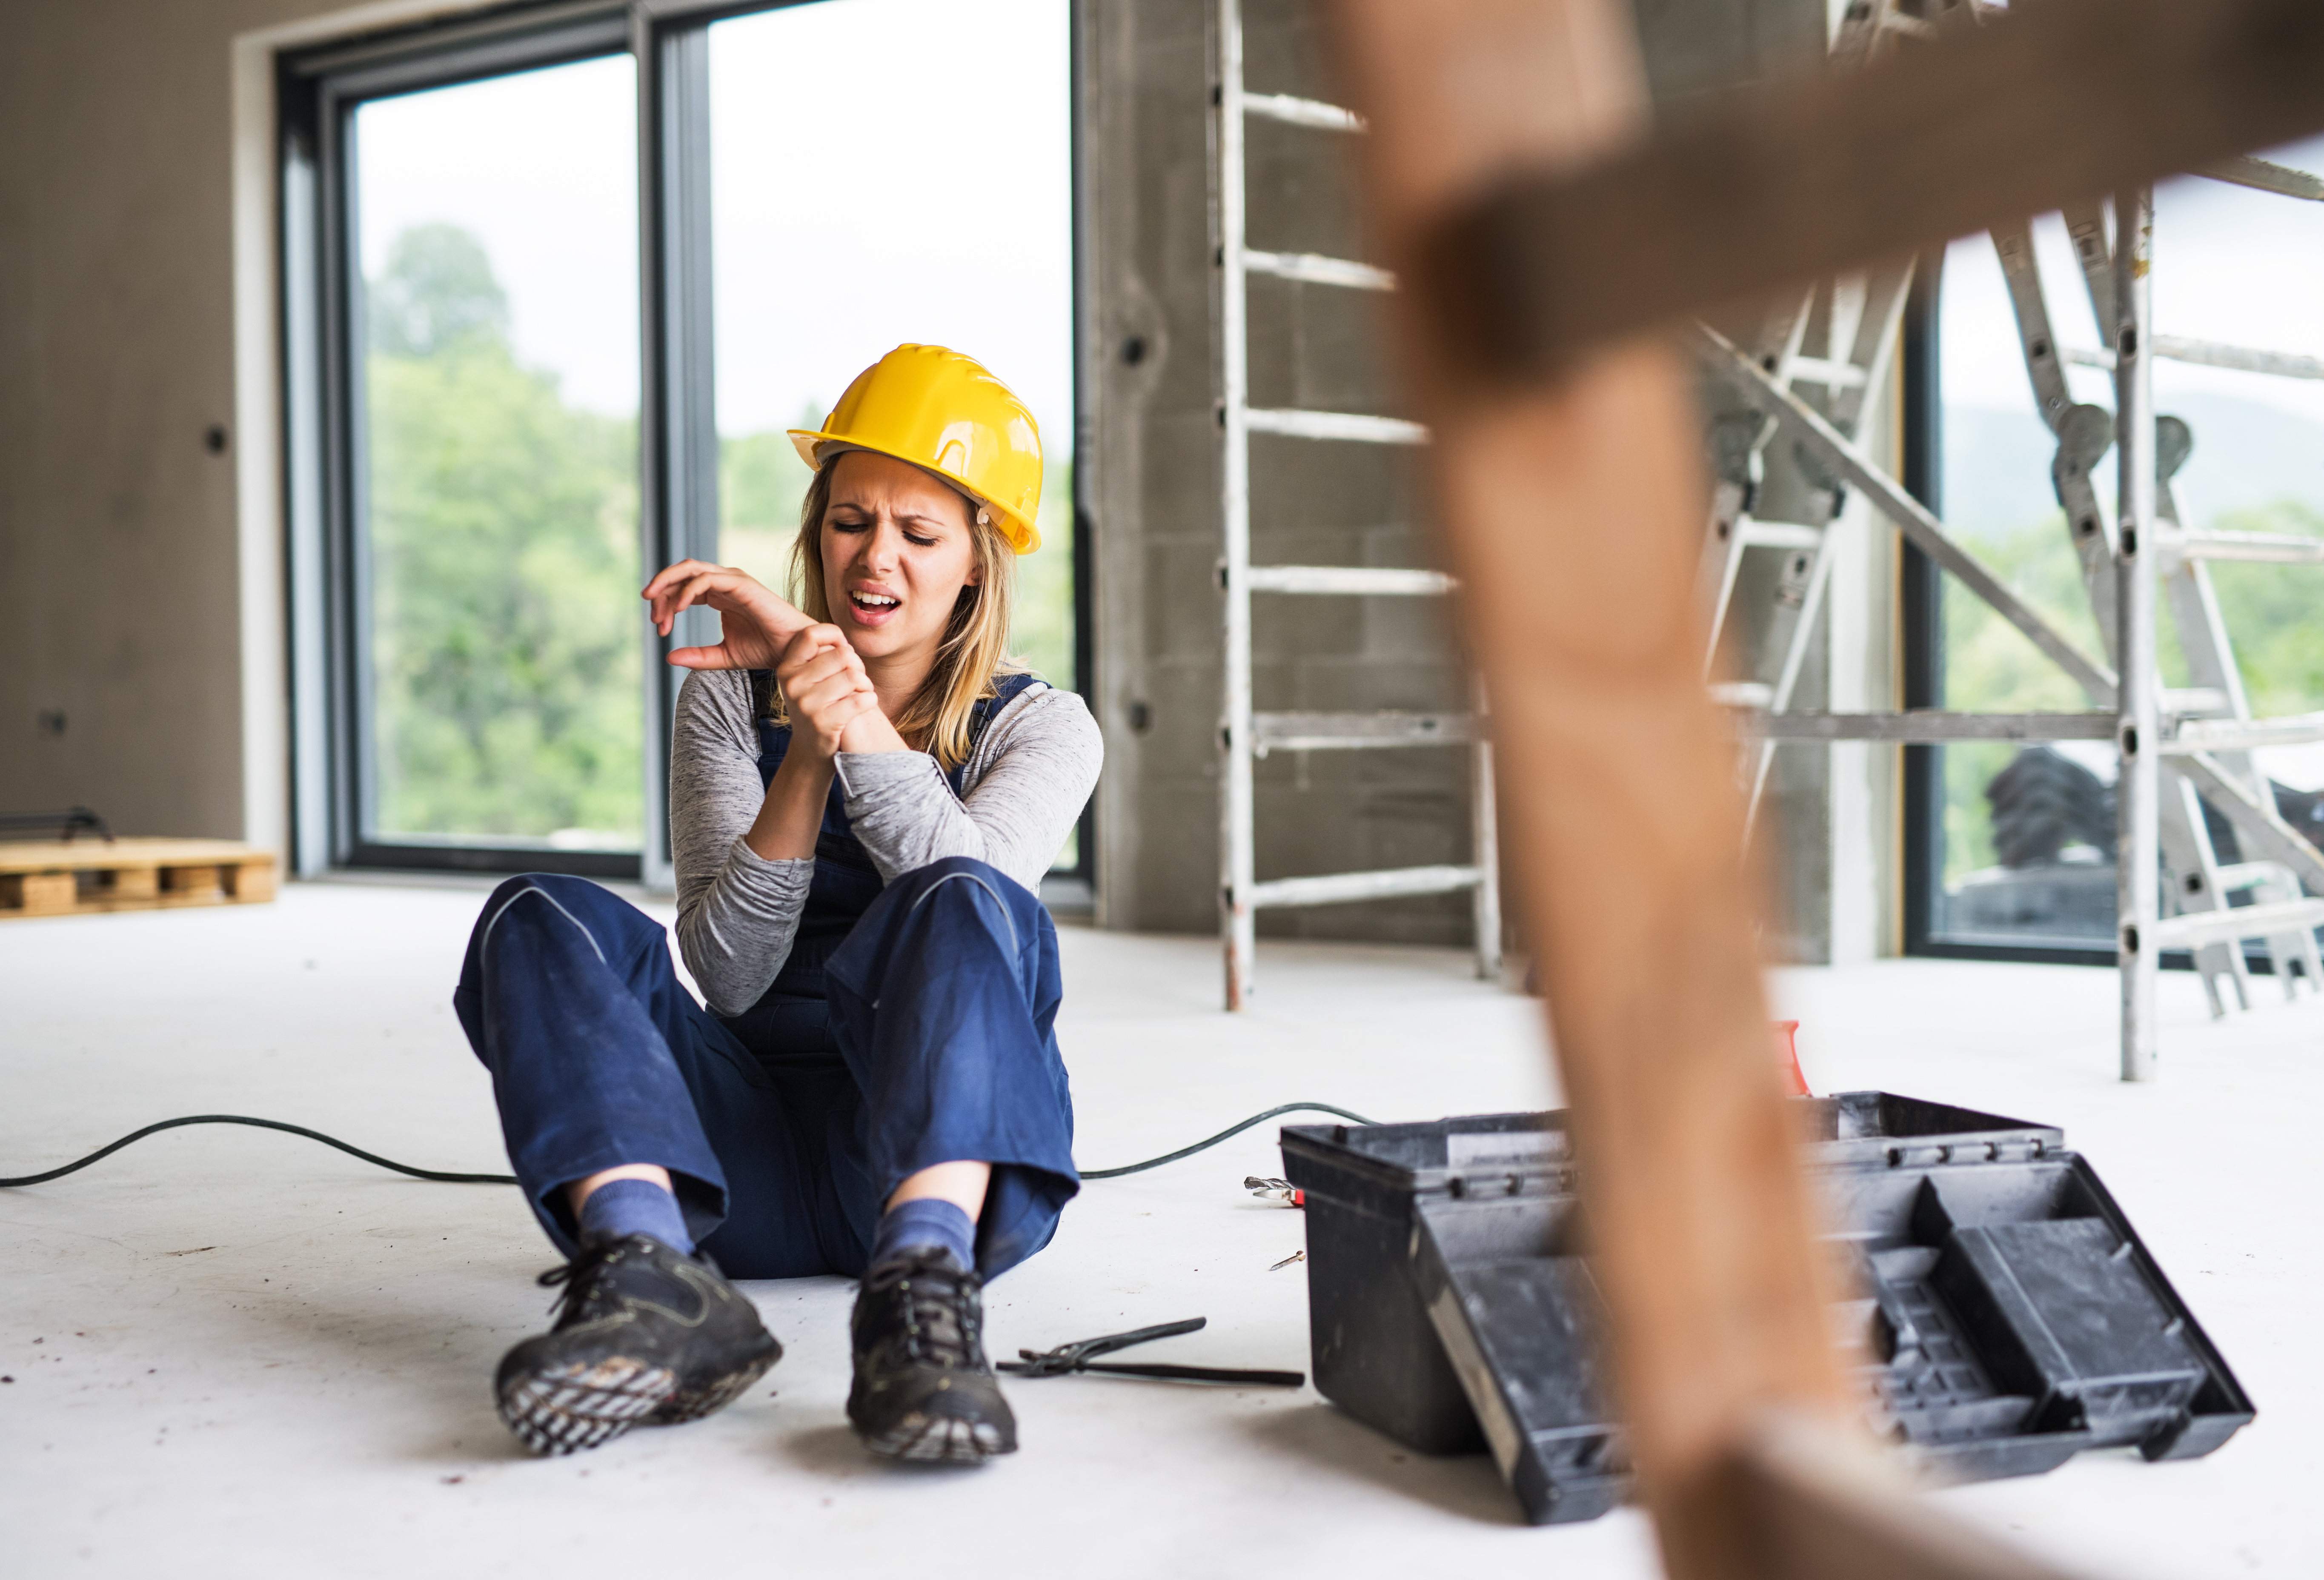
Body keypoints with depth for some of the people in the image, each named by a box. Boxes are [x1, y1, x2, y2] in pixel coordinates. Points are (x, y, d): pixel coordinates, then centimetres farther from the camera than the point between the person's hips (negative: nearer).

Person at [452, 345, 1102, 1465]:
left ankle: (923, 1294, -53)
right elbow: (727, 973, -3)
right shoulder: (733, 698, 11)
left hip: (953, 1152, -2)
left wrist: (845, 696, -18)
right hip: (753, 1161, 2)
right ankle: (656, 1289, -46)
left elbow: (963, 885, -16)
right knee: (542, 920, -21)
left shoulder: (1041, 728, 8)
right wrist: (807, 752, -16)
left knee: (959, 907, -30)